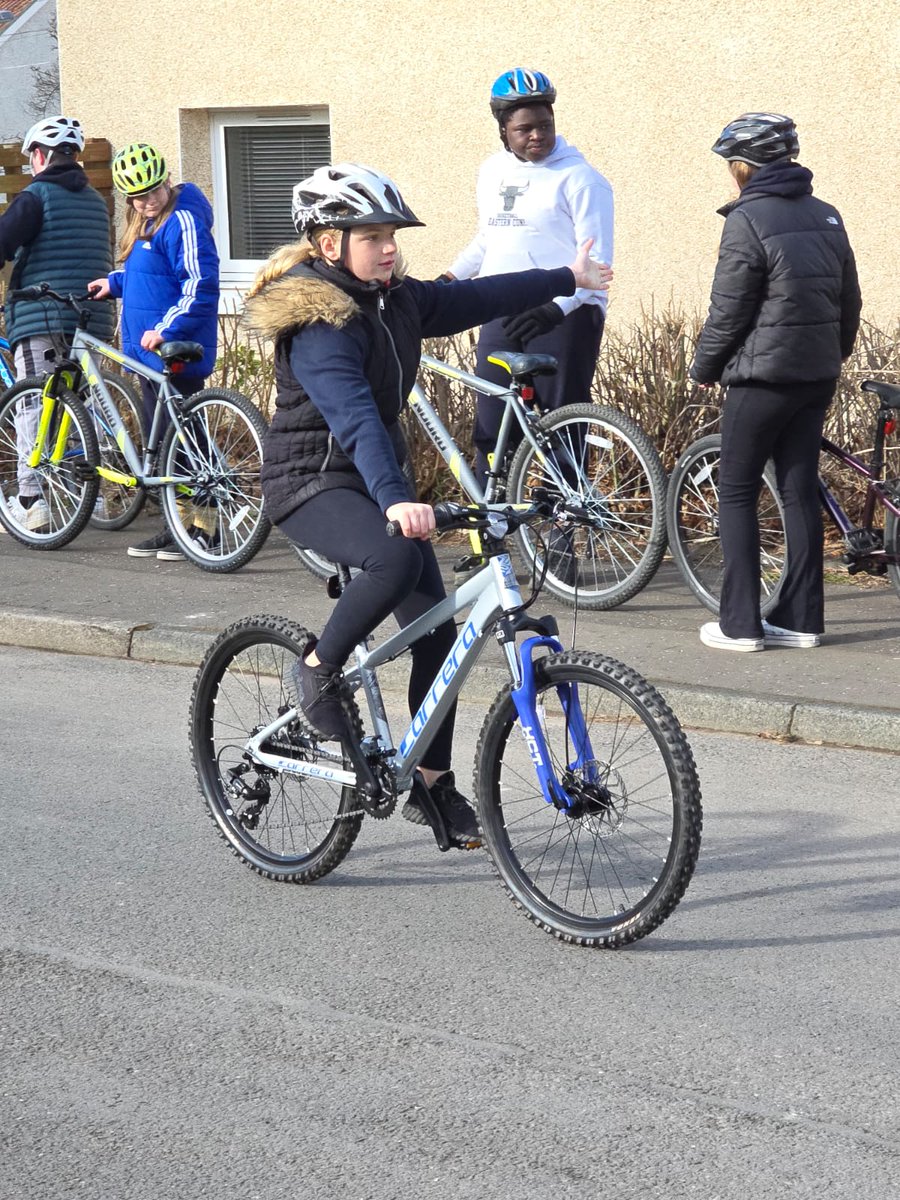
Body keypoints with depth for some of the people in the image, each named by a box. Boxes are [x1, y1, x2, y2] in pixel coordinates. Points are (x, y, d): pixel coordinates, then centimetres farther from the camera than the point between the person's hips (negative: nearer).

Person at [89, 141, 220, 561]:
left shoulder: (182, 221, -14)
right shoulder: (146, 225, 16)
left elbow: (200, 284, -22)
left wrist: (167, 329, -25)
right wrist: (115, 282, 19)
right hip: (149, 352, 10)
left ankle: (202, 527, 0)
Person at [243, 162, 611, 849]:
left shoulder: (396, 300, 4)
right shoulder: (318, 322, -21)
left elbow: (476, 300, 19)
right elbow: (354, 416, -35)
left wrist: (568, 278, 28)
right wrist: (395, 500, -48)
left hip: (381, 475, 8)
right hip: (313, 482, -8)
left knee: (437, 630, 2)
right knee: (396, 561, -38)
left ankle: (433, 784, 14)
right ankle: (318, 670, -12)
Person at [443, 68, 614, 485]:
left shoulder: (578, 178, -7)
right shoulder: (492, 171, 14)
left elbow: (595, 261, -13)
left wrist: (556, 309, -25)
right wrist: (446, 282, 18)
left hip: (563, 315, -6)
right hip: (501, 315, 6)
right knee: (492, 429, 4)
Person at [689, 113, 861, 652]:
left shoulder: (748, 220, -13)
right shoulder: (826, 216, 9)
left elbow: (728, 310, -11)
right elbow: (850, 299, 14)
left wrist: (705, 368, 3)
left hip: (763, 376, -7)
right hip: (818, 375, 7)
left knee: (737, 493, 2)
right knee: (801, 491, 10)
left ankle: (740, 623, 0)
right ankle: (802, 619, 11)